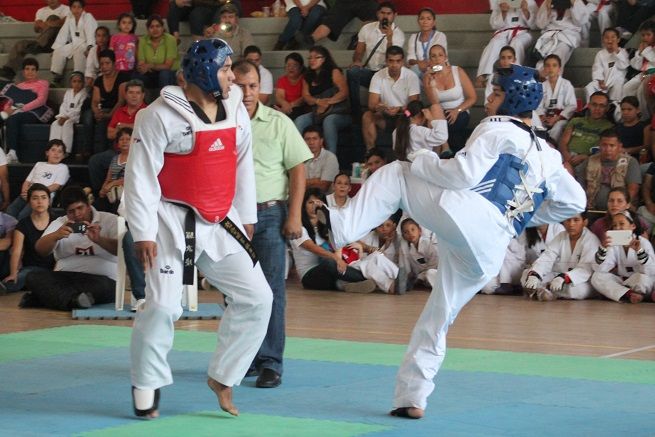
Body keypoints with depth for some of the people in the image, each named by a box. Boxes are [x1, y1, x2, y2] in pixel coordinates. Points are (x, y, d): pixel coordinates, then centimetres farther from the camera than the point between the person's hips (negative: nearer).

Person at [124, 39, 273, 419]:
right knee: (163, 306, -10)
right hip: (175, 225, -6)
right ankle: (147, 387, 11)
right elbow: (140, 177, -13)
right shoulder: (161, 116, -14)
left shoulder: (235, 110, 4)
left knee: (257, 298, 2)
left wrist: (246, 218, 15)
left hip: (221, 224, 6)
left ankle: (223, 377, 16)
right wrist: (143, 233, -15)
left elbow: (243, 166, 14)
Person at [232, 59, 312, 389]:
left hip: (270, 214, -2)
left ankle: (270, 362, -2)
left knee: (271, 288, -5)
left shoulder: (278, 123, 1)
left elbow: (298, 170, 1)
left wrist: (294, 216, -6)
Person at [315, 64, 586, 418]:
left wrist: (421, 161, 7)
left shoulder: (497, 129, 4)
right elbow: (575, 201, 32)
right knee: (437, 320, 17)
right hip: (488, 251, 7)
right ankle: (412, 397, 17)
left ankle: (342, 226, -11)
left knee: (394, 176, 9)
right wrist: (523, 215, 32)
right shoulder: (547, 156, 27)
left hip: (463, 215, -7)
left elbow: (464, 173, -8)